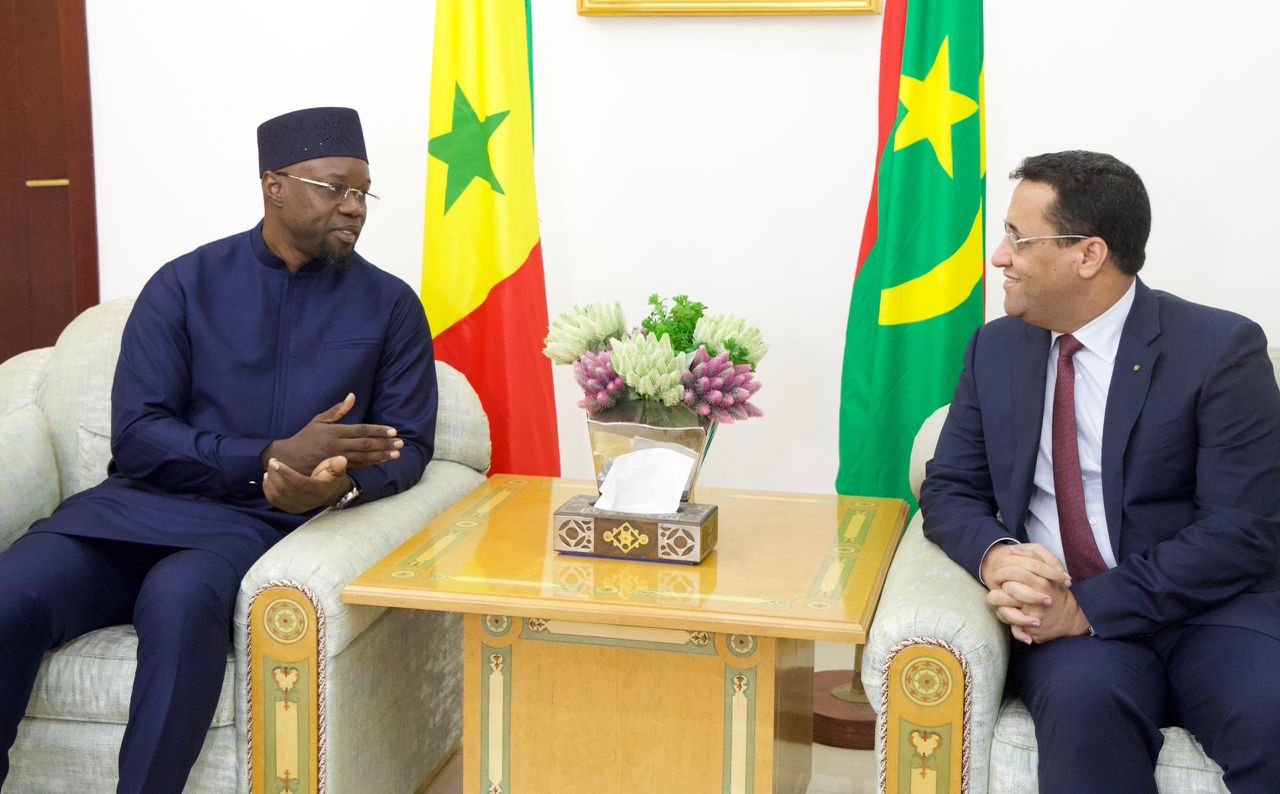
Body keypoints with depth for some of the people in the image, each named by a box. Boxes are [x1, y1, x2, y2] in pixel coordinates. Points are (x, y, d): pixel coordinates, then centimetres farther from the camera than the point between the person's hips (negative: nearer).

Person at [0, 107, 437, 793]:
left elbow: (407, 447, 7)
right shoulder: (184, 286, 8)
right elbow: (136, 435, 0)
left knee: (179, 595, -36)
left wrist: (340, 484, -17)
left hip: (266, 524, -1)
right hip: (143, 505, 2)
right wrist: (272, 459, -15)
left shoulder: (390, 306, 10)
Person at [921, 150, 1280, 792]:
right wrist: (995, 555, -13)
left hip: (1210, 610, -2)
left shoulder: (1222, 348, -5)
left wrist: (1090, 607, -19)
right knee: (1084, 695, -33)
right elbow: (950, 489, 11)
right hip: (1064, 617, 2)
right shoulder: (996, 348, 11)